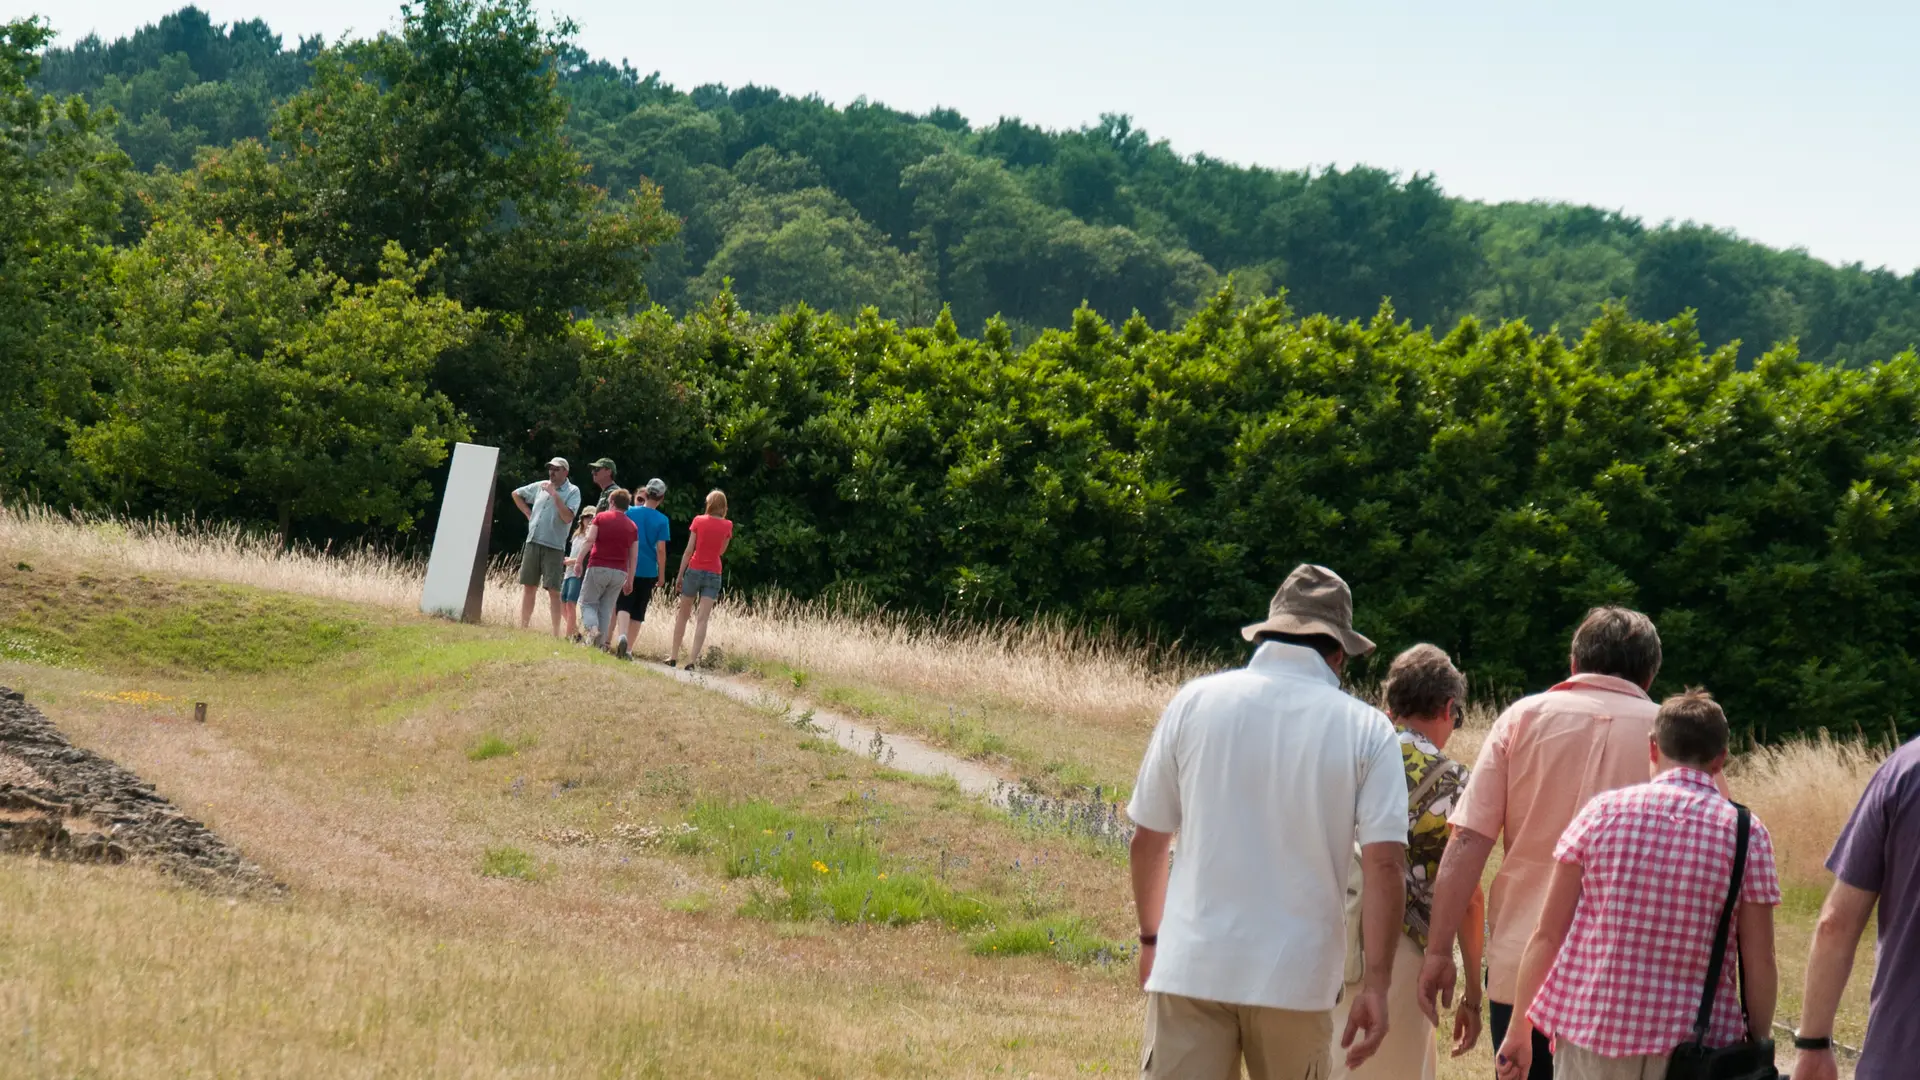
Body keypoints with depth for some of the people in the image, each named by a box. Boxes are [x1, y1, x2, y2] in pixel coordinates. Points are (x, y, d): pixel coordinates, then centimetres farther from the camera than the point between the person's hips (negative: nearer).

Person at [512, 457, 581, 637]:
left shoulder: (572, 492, -4)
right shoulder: (540, 486, 10)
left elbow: (568, 517, -18)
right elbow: (516, 494, 26)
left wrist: (554, 494, -18)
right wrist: (528, 513, 14)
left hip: (554, 548, -5)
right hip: (533, 543, 5)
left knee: (553, 590, -8)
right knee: (528, 586, 8)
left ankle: (556, 634, -8)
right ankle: (522, 628, 14)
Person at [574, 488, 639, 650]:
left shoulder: (601, 517, 2)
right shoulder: (632, 526, 10)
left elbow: (589, 541, -9)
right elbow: (634, 557, 8)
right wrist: (630, 580, 12)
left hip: (598, 567, -3)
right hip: (620, 572, 3)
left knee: (587, 602, 7)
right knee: (606, 608, 9)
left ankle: (592, 628, -20)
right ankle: (599, 642, 3)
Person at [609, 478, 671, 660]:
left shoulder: (630, 512, -1)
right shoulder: (662, 520, -5)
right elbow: (660, 549, -7)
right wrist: (661, 575, 2)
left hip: (627, 568, 0)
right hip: (648, 571, 0)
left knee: (623, 605, -3)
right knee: (638, 611, 10)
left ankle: (621, 635, -30)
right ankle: (628, 649, 10)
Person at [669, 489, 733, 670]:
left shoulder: (699, 521, -4)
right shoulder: (727, 526, 1)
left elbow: (688, 551, -5)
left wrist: (680, 575, 1)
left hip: (694, 570, -1)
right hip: (713, 574, 1)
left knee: (682, 615, 13)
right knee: (703, 619, -3)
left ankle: (674, 656, 15)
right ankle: (693, 659, -12)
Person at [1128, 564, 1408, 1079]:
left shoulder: (1195, 702, 3)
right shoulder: (1367, 730, 0)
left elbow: (1147, 839, 8)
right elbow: (1384, 864, -9)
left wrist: (1152, 937, 22)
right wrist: (1376, 984, -7)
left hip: (1192, 966, 0)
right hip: (1298, 978, 0)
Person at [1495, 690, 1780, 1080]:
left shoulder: (1604, 812, 0)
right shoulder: (1746, 833, -2)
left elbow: (1547, 935, 1)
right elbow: (1758, 964, -2)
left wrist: (1519, 1030, 9)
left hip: (1592, 1035, 1)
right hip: (1694, 1048, -1)